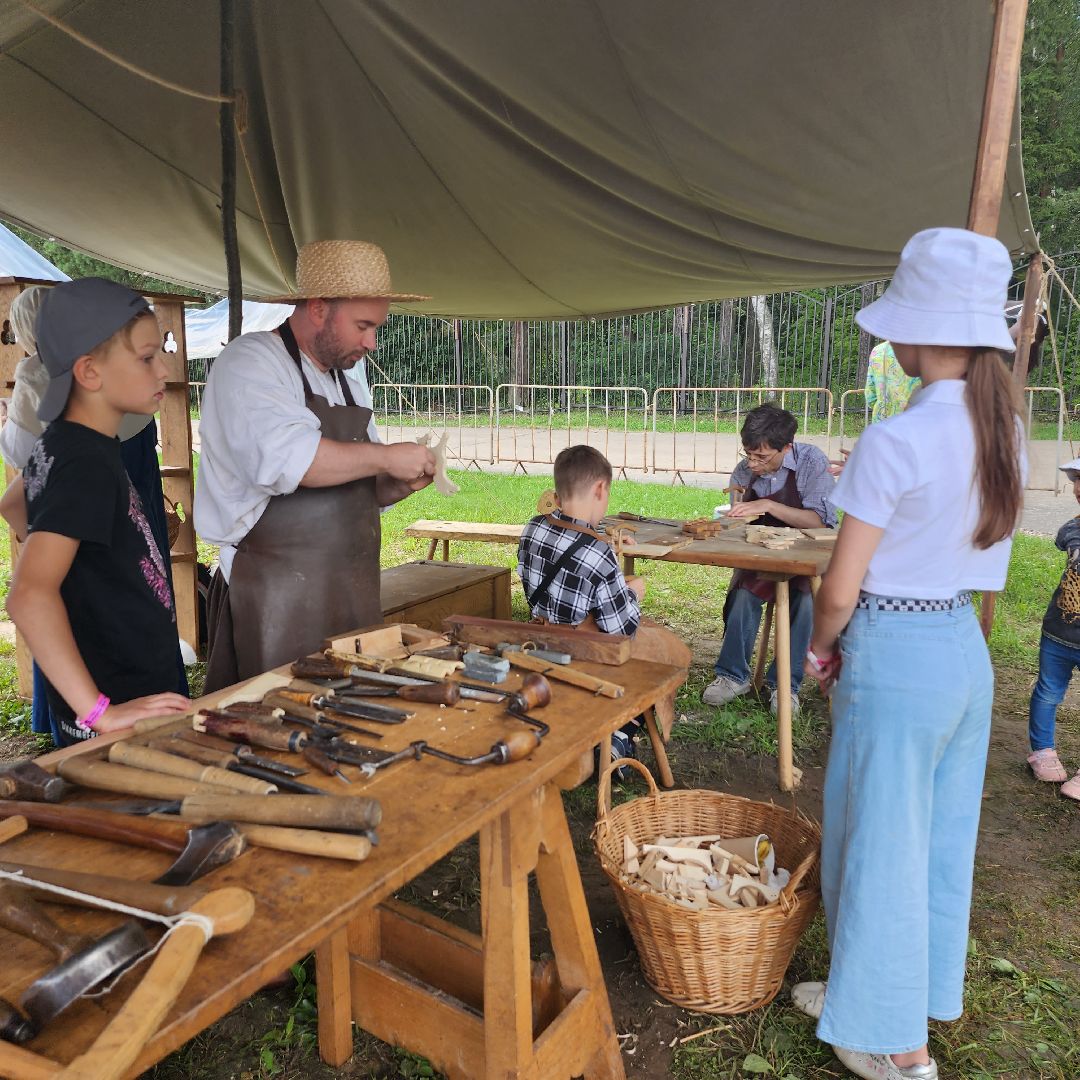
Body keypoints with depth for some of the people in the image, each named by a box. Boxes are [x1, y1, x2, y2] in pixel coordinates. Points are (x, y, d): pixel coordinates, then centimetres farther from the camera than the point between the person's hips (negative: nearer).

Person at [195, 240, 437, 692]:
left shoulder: (343, 380, 19)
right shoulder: (250, 362, -7)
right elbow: (283, 457, -27)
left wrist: (396, 487, 4)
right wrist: (384, 457, -18)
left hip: (351, 602, 8)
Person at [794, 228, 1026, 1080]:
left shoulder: (895, 441, -22)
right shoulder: (1006, 429, 2)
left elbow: (840, 591, -18)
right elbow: (972, 540, 11)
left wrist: (820, 649, 2)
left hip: (897, 660, -8)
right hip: (968, 649, 8)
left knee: (883, 845, 9)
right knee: (942, 838, 22)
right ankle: (922, 993, 44)